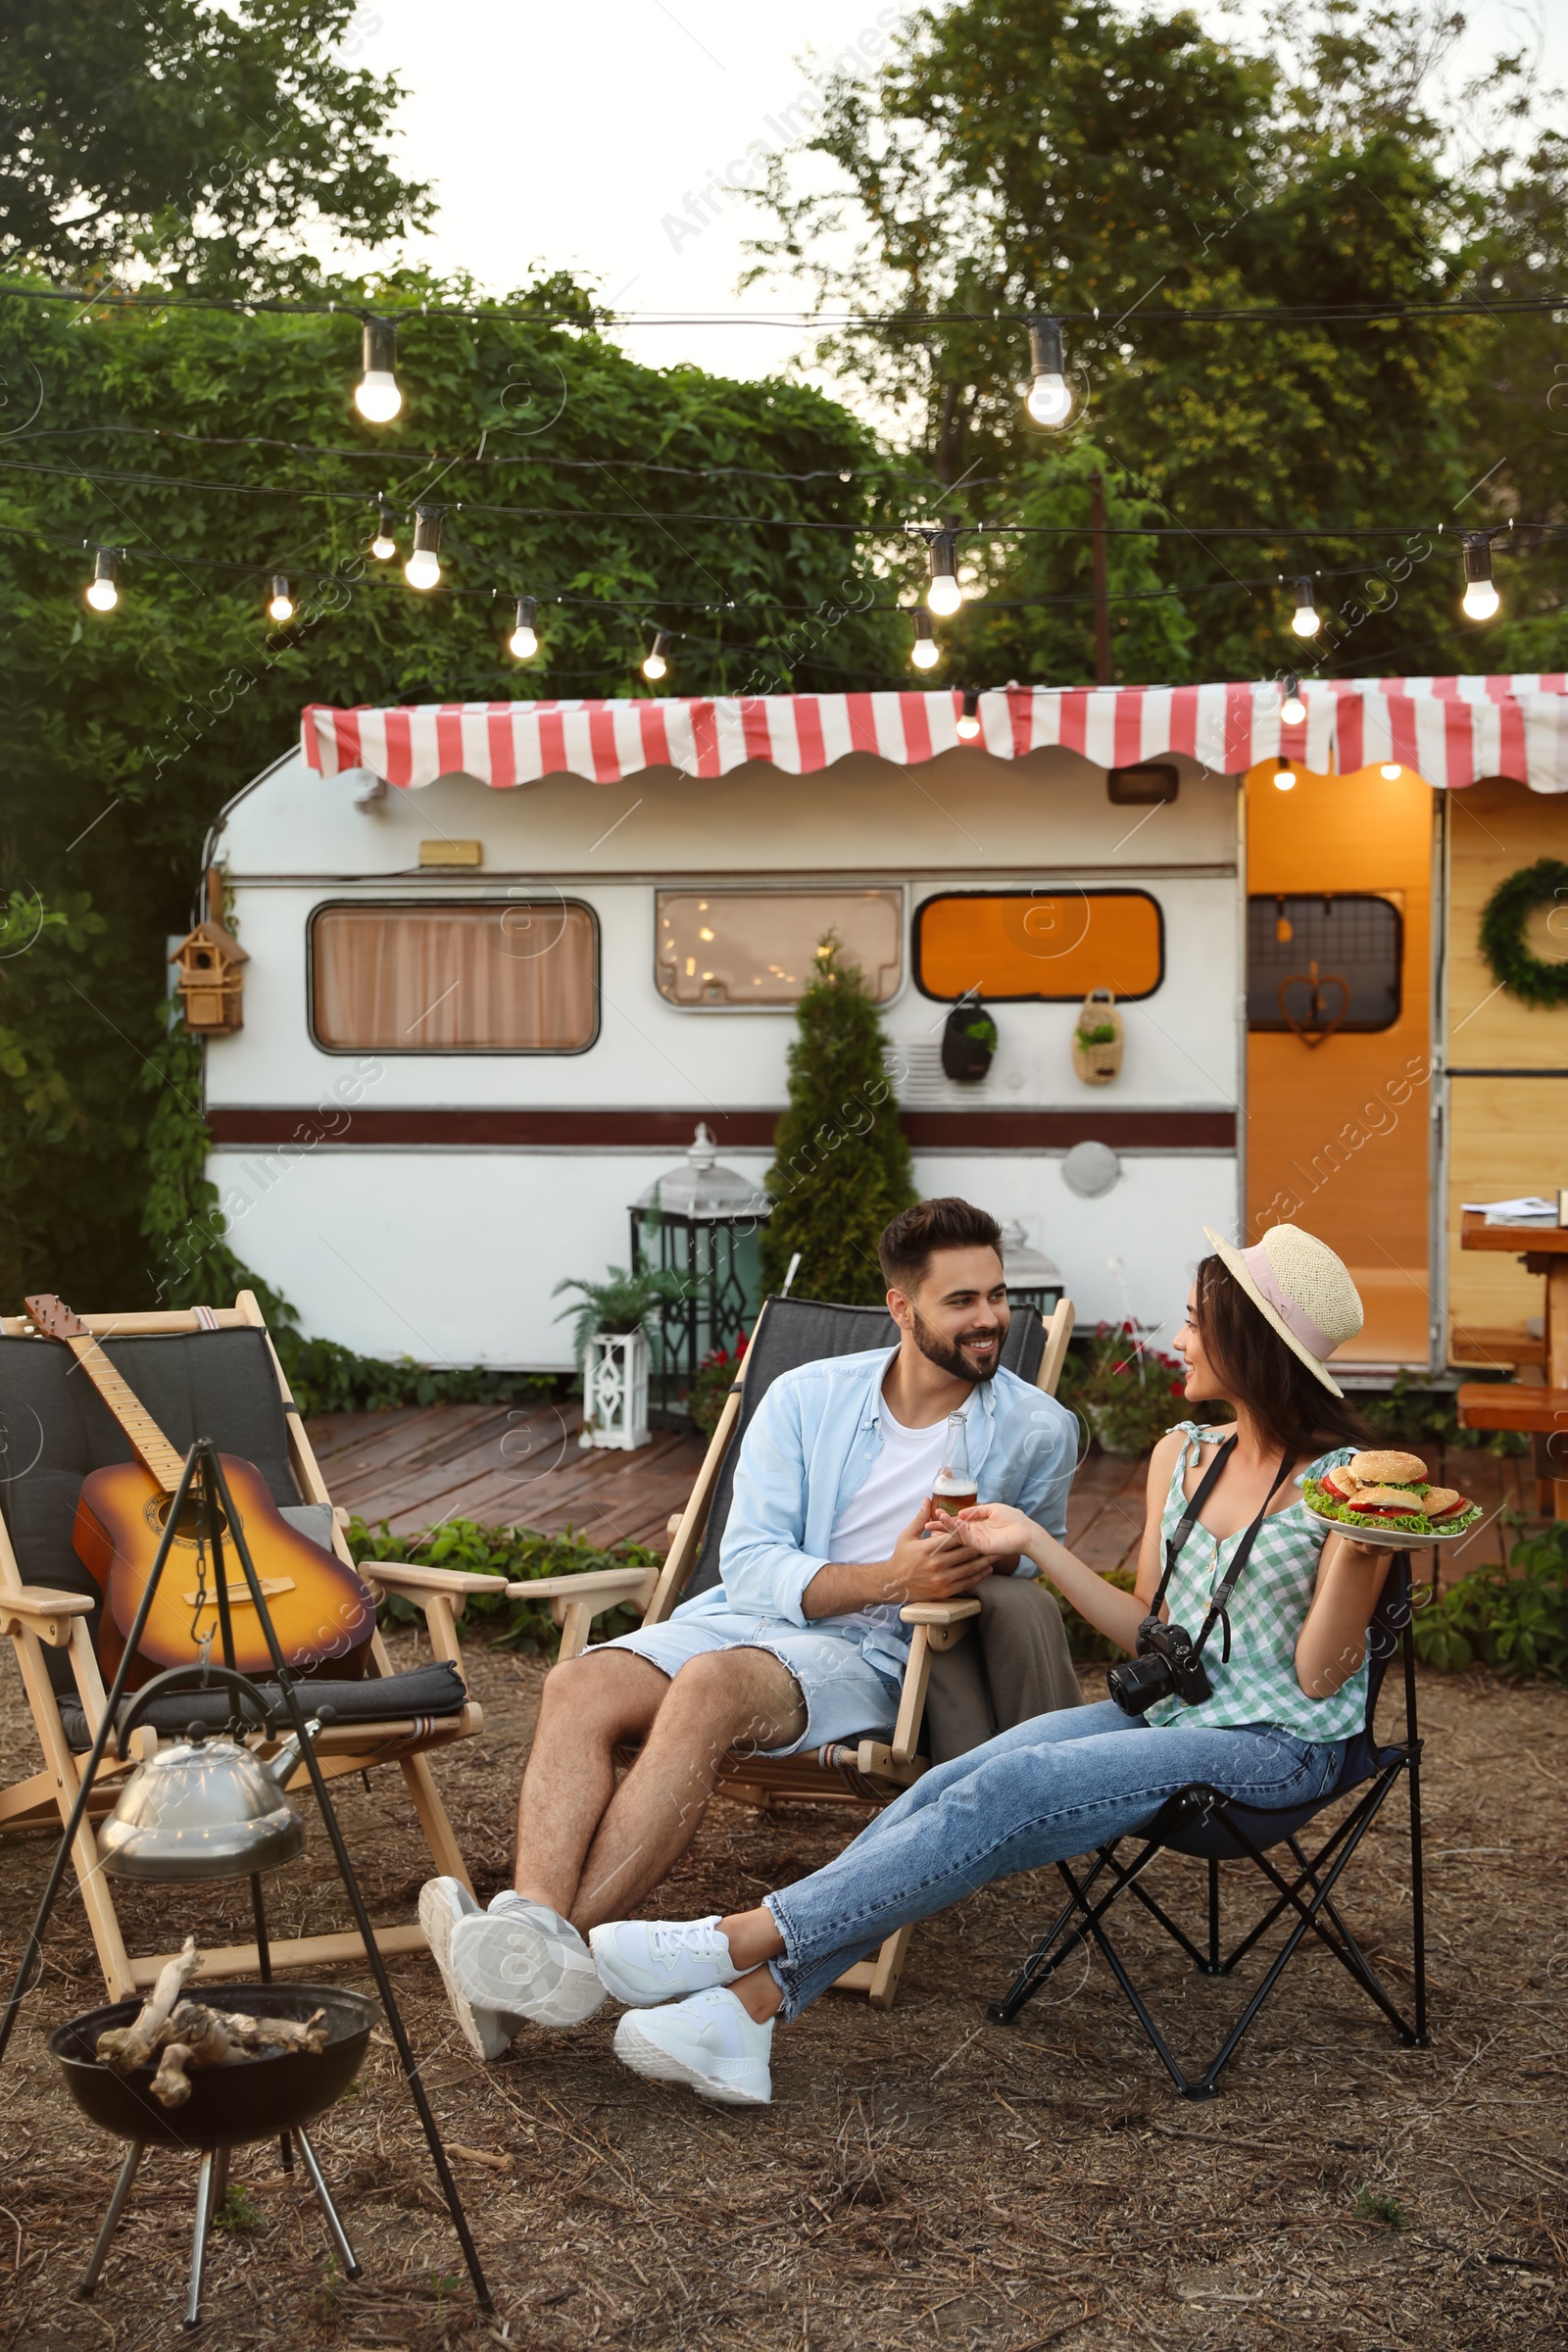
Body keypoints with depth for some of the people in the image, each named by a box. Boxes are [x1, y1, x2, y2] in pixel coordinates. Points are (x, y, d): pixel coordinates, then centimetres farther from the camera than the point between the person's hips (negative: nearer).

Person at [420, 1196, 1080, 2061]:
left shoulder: (1039, 1430, 5)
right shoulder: (807, 1397, 8)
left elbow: (1026, 1584, 15)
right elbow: (749, 1562, -1)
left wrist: (950, 1581, -9)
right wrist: (888, 1579, -18)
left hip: (876, 1657, -3)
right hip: (746, 1614, 3)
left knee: (709, 1686, -35)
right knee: (577, 1686, -27)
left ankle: (558, 1942, -41)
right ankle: (531, 1932, -44)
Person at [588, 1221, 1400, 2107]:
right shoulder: (1183, 1455, 12)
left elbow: (1319, 1676, -10)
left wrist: (1359, 1552, -25)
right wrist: (1033, 1540, 8)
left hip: (1280, 1746, -6)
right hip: (1168, 1711, 6)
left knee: (1005, 1793, -27)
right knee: (950, 1787, -19)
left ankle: (747, 1940, -27)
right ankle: (748, 2009, -28)